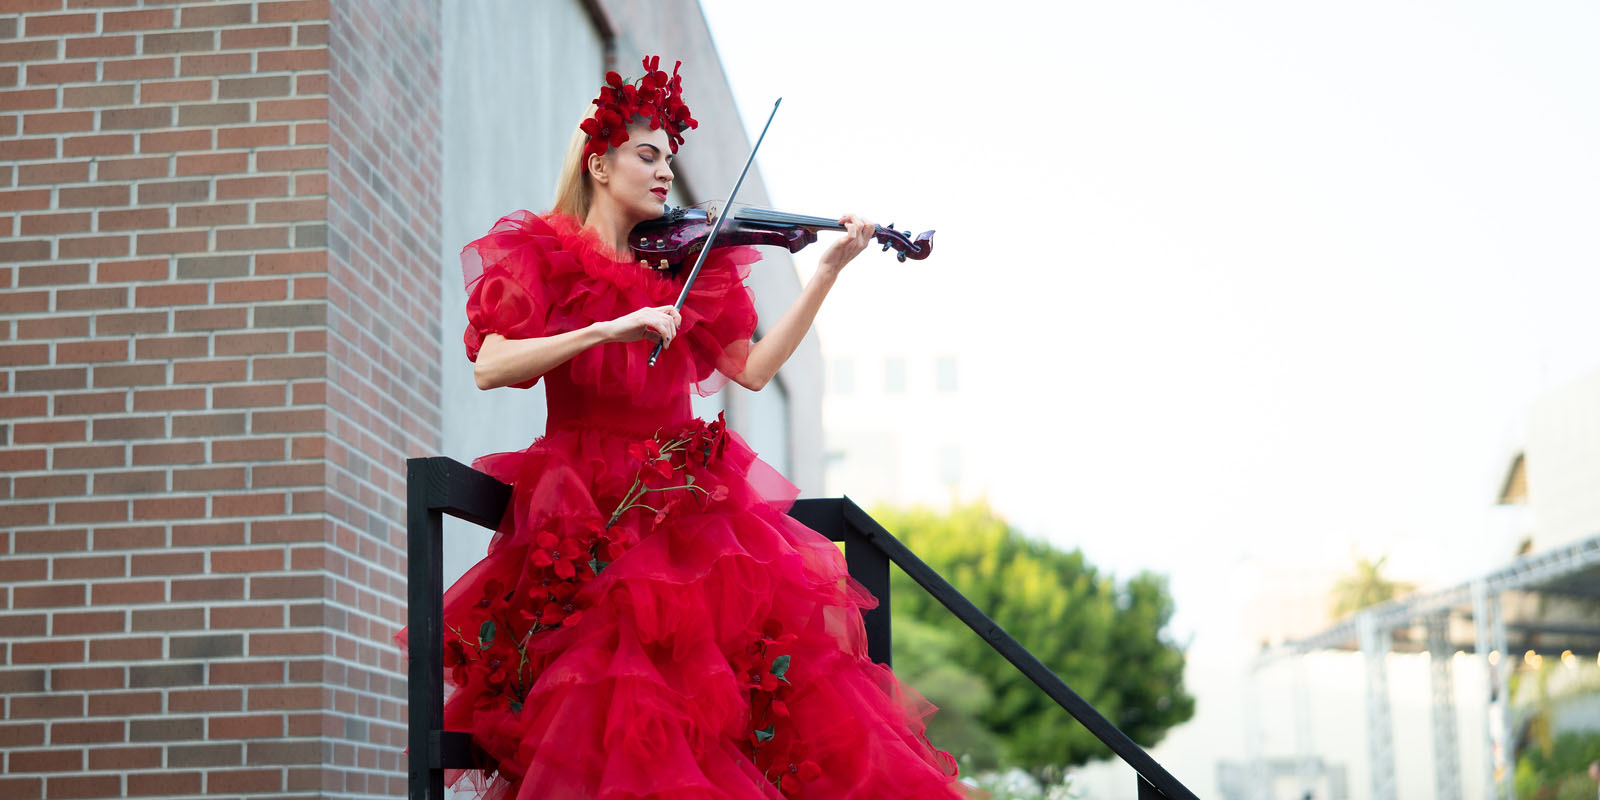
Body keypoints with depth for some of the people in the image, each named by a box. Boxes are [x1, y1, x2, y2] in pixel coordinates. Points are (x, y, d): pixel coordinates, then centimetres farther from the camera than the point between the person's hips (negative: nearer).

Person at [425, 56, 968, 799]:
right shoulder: (541, 257, 4)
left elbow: (753, 368, 4)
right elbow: (490, 367, -12)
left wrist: (828, 271, -1)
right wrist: (608, 328, -22)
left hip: (693, 504, 3)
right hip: (591, 512, -3)